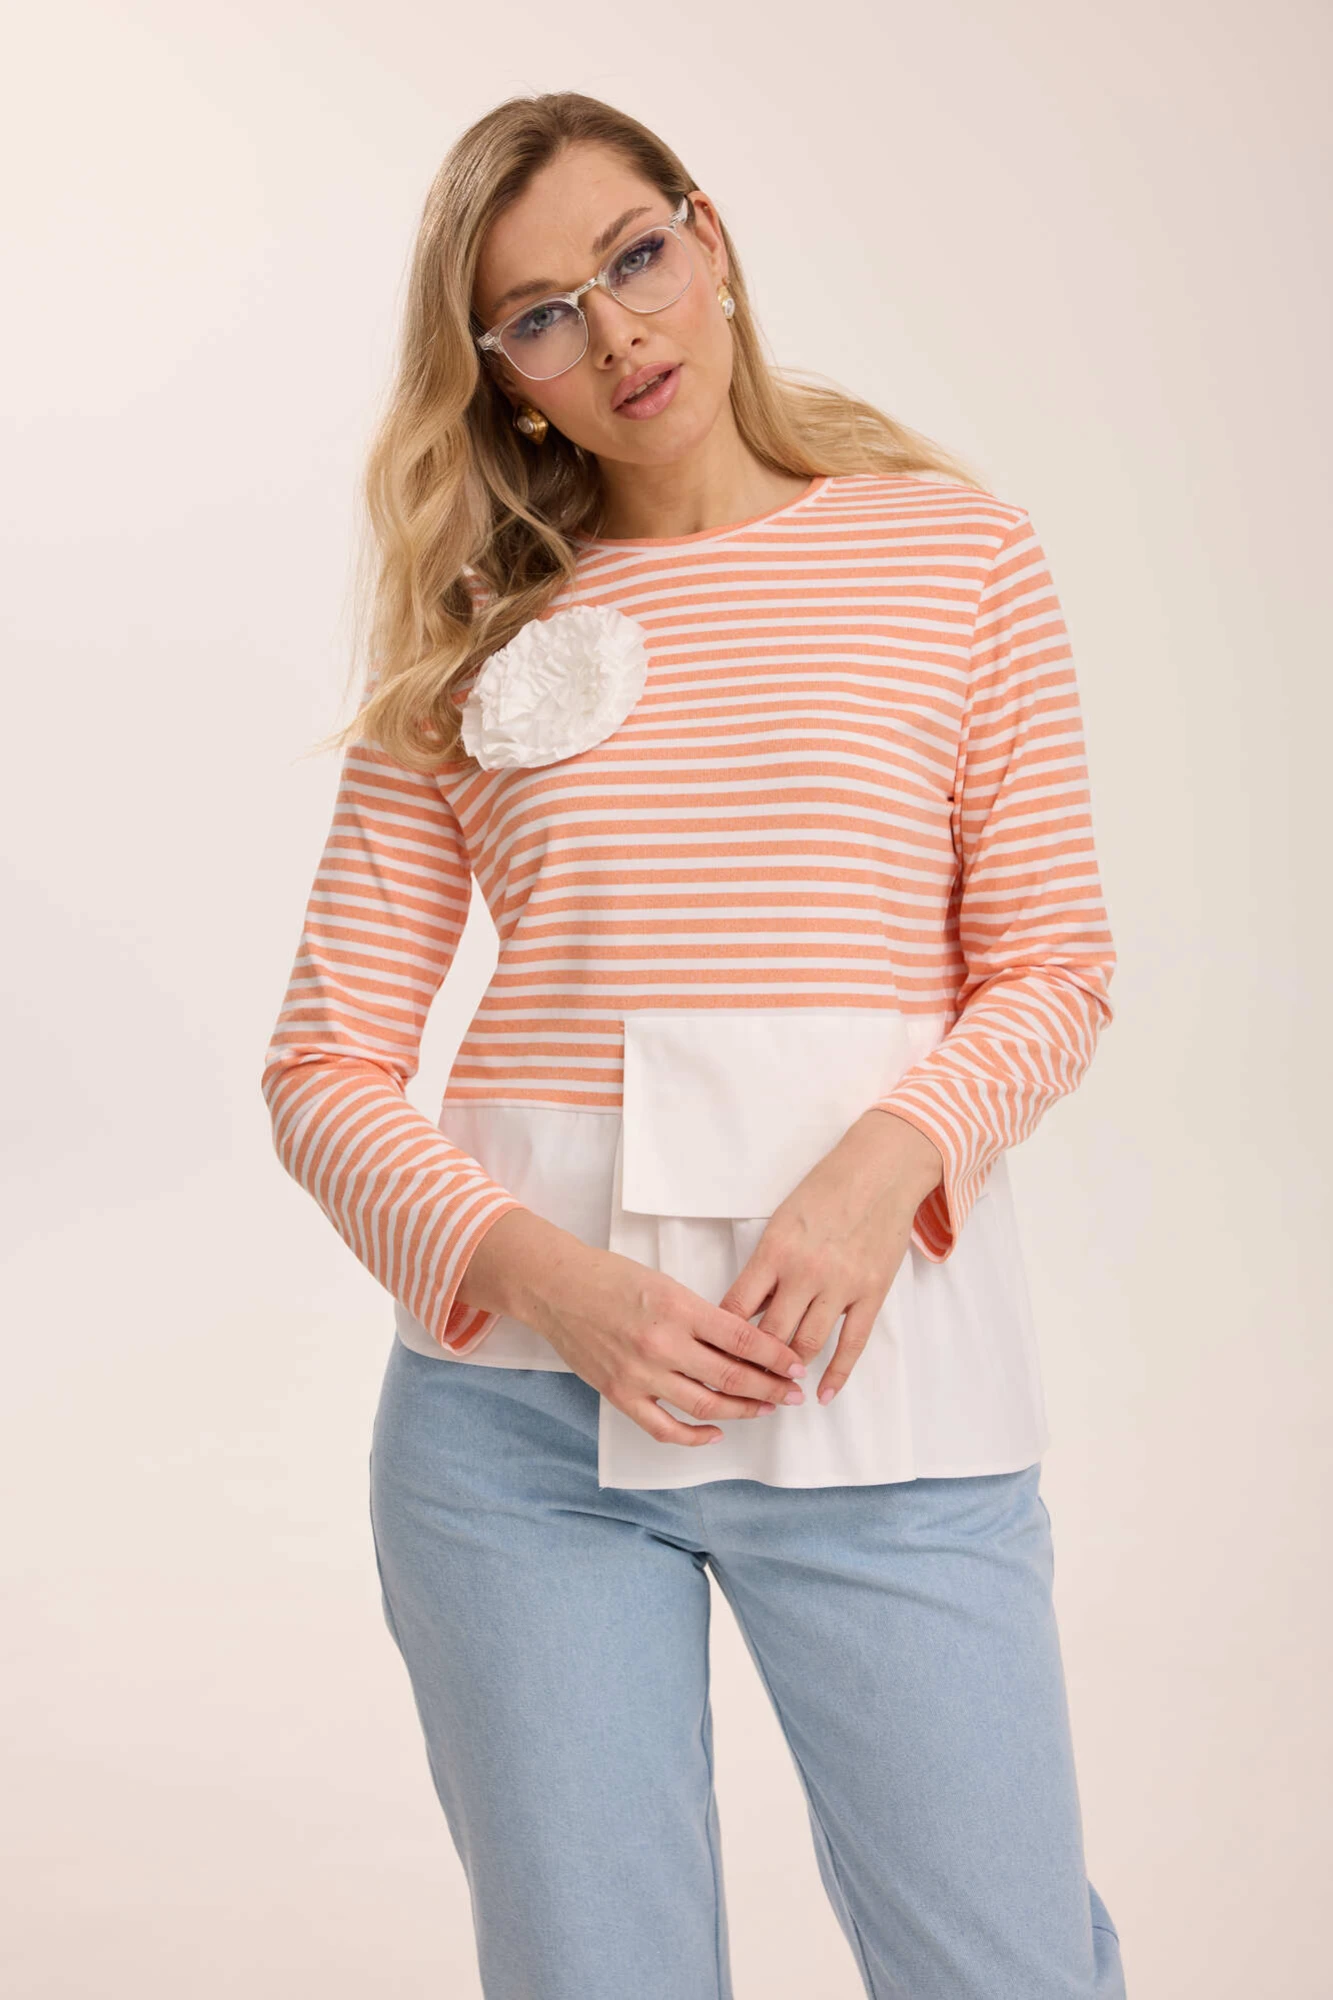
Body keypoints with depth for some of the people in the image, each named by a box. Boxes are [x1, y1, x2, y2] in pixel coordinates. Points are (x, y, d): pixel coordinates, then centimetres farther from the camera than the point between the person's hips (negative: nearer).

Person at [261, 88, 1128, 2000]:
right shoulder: (470, 647, 8)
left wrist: (887, 1160, -15)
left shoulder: (959, 556, 7)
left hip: (881, 1365, 0)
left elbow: (1055, 968, 5)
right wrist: (545, 1278, -13)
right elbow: (327, 1070, 4)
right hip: (520, 1393, 1)